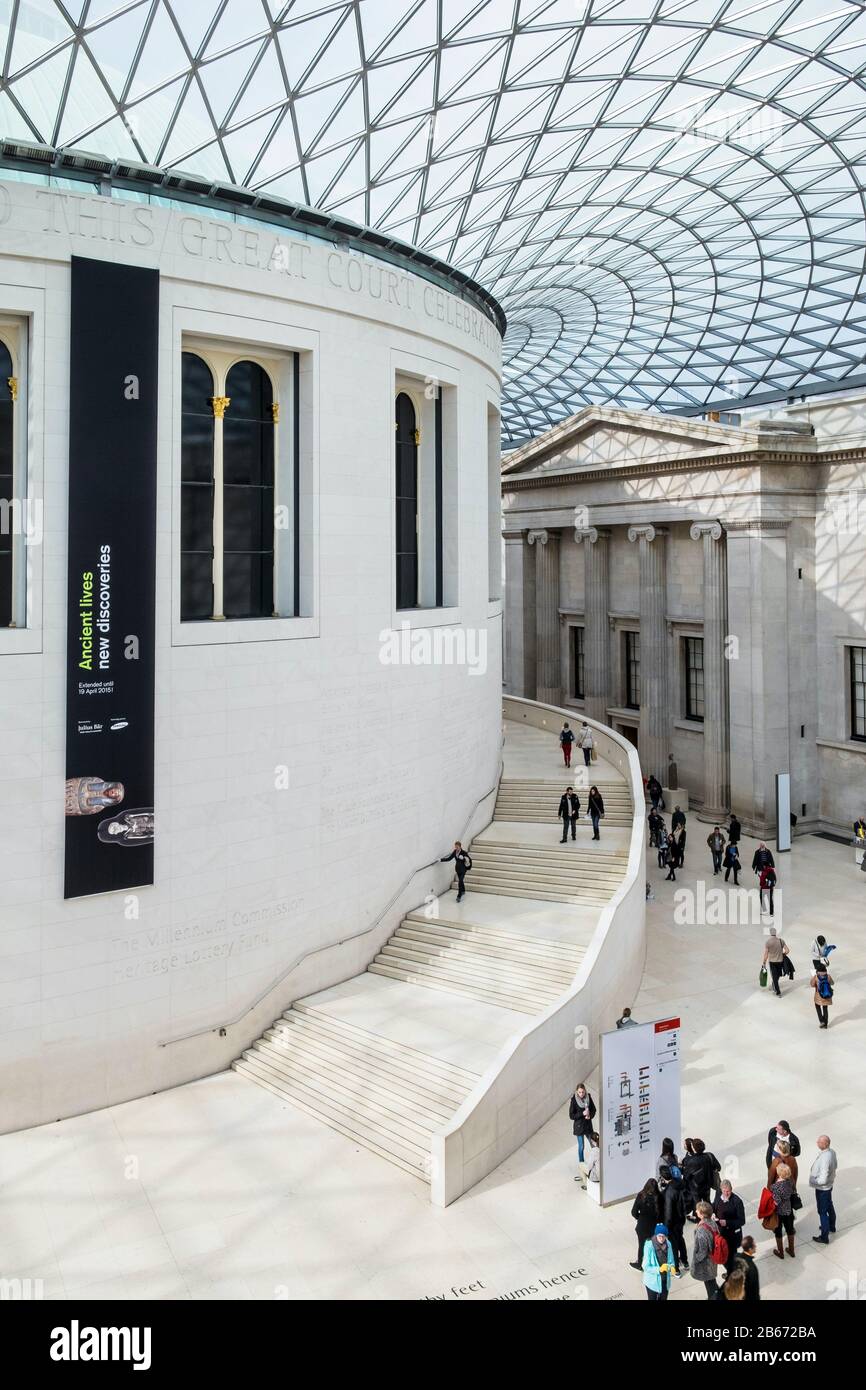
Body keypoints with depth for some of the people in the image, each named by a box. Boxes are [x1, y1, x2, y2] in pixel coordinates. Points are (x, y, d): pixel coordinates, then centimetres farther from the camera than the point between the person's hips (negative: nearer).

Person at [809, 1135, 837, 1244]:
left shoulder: (825, 1159, -38)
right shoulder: (832, 1152, -11)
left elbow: (823, 1180, -34)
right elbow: (835, 1166, 8)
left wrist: (812, 1181, -19)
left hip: (822, 1188, -8)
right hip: (829, 1185, 8)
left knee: (822, 1212, 9)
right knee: (829, 1207, 28)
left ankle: (824, 1237, 24)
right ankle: (831, 1227, 50)